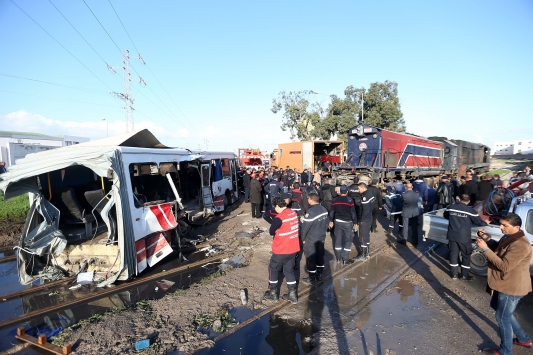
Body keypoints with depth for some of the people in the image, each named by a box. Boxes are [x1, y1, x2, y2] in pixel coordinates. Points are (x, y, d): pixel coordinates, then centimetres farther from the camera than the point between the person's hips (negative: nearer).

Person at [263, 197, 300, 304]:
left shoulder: (279, 218, -23)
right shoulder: (294, 214, -1)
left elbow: (271, 232, -11)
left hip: (281, 250, -7)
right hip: (293, 248, 7)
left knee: (273, 269, 14)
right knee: (289, 270, 19)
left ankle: (273, 293, 26)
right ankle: (292, 295, 24)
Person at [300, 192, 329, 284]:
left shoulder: (311, 211, -26)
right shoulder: (324, 209, -1)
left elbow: (305, 226, -21)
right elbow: (326, 222, 9)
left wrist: (303, 238, -7)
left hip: (311, 240, -8)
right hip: (321, 238, 8)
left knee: (310, 259, 6)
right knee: (320, 256, 19)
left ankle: (312, 279, 16)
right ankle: (319, 275, 33)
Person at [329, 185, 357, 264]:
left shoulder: (335, 200, 1)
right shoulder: (350, 200, -12)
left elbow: (332, 212, 6)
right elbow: (353, 213, -11)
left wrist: (331, 221, 17)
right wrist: (355, 222, -1)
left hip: (338, 221, 4)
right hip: (347, 222, -4)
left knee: (338, 239, 13)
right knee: (348, 240, 5)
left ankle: (338, 257, 22)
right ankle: (345, 259, 5)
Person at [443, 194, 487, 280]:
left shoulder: (450, 207, 2)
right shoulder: (470, 210, -10)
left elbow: (445, 216, 20)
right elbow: (479, 222, -2)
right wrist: (485, 223, 20)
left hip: (452, 236, 3)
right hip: (464, 237, -3)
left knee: (453, 254, 13)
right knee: (466, 255, 13)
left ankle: (454, 274, 21)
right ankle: (465, 275, 20)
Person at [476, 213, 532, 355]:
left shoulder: (520, 245, -29)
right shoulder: (508, 237, 2)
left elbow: (504, 266, -30)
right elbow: (498, 250, 17)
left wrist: (485, 248, -29)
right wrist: (488, 240, -1)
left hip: (512, 287, -10)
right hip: (505, 284, 10)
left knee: (502, 318, 4)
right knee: (496, 306, 26)